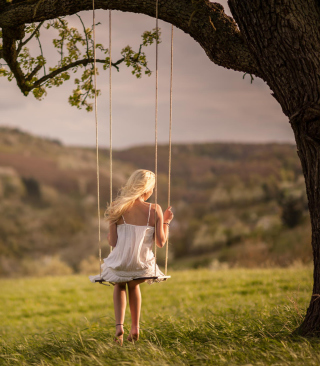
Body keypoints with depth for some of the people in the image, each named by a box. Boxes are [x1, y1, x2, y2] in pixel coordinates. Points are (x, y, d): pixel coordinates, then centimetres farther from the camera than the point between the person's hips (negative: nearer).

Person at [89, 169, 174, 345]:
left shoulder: (118, 208, -6)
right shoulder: (155, 210, -9)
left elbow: (113, 242, -5)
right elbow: (160, 242, -5)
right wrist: (166, 221, 10)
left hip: (120, 264, 0)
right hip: (142, 266, 0)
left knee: (119, 286, 35)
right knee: (133, 285, 37)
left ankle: (119, 325, 12)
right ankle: (135, 328, 36)